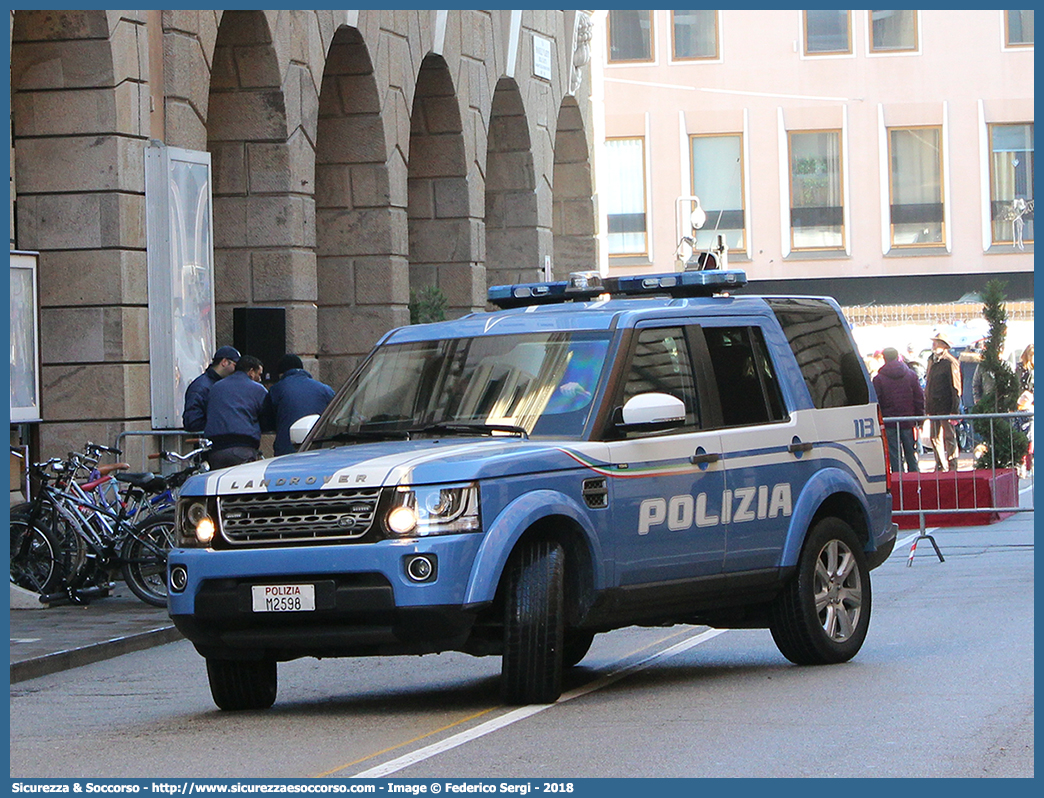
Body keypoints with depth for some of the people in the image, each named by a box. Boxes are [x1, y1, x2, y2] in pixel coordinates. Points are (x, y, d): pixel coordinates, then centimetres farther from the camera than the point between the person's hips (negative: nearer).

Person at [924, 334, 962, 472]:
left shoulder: (950, 362, -8)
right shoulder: (932, 360, 15)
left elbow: (955, 387, -10)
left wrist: (954, 409, -15)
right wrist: (927, 406, 15)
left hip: (945, 407, -7)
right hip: (933, 406, 7)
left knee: (949, 436, -3)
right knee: (935, 437, 9)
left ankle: (952, 466, 2)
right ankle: (941, 465, 17)